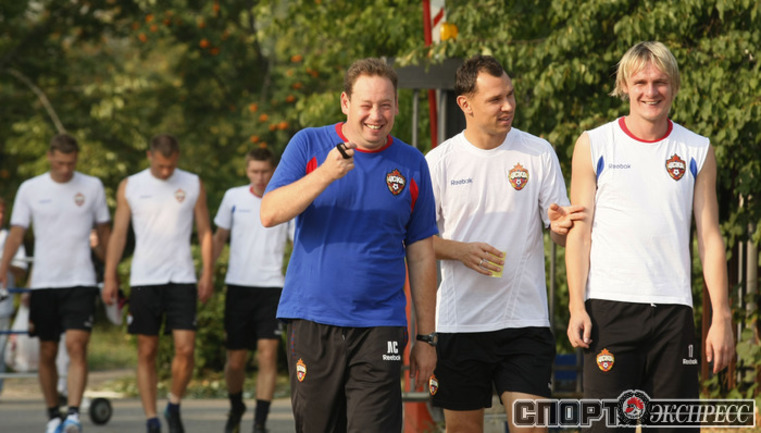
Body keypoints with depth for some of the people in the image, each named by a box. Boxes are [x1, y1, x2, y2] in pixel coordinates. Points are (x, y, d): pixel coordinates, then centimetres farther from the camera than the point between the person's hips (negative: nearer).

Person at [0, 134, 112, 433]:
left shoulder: (92, 187, 4)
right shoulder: (30, 189, 3)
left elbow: (104, 232, 11)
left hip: (80, 281, -1)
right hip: (43, 282, 1)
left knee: (76, 345, -16)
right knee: (47, 352, 7)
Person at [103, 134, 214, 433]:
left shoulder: (193, 185, 6)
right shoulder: (130, 187, 4)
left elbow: (204, 232, 9)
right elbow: (118, 234, 7)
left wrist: (207, 274, 1)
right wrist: (110, 277, 1)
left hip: (182, 279, 0)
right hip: (143, 280, 0)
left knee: (185, 348, -9)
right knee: (147, 352, 1)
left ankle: (174, 407, 13)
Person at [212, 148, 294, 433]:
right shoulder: (234, 197, 5)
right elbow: (219, 238, 15)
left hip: (271, 287, -1)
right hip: (238, 286, 1)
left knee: (268, 353, -15)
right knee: (235, 360, 4)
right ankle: (236, 408, 32)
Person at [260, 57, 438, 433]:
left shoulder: (411, 164, 8)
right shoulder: (309, 145, 4)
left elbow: (421, 256, 11)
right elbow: (269, 214, -8)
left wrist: (425, 337, 9)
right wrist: (326, 174, -21)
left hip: (379, 328, 0)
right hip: (312, 321, 0)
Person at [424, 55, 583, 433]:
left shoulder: (539, 153, 3)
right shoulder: (439, 161, 1)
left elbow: (559, 232, 5)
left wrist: (561, 226, -19)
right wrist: (461, 251, -13)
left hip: (525, 318, 0)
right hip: (459, 320, 1)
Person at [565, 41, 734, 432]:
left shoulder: (698, 151, 9)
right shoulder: (594, 145, 5)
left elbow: (710, 238, 9)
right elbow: (579, 232, 4)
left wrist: (721, 316, 2)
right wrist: (576, 306, -5)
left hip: (674, 308, 2)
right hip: (608, 305, -2)